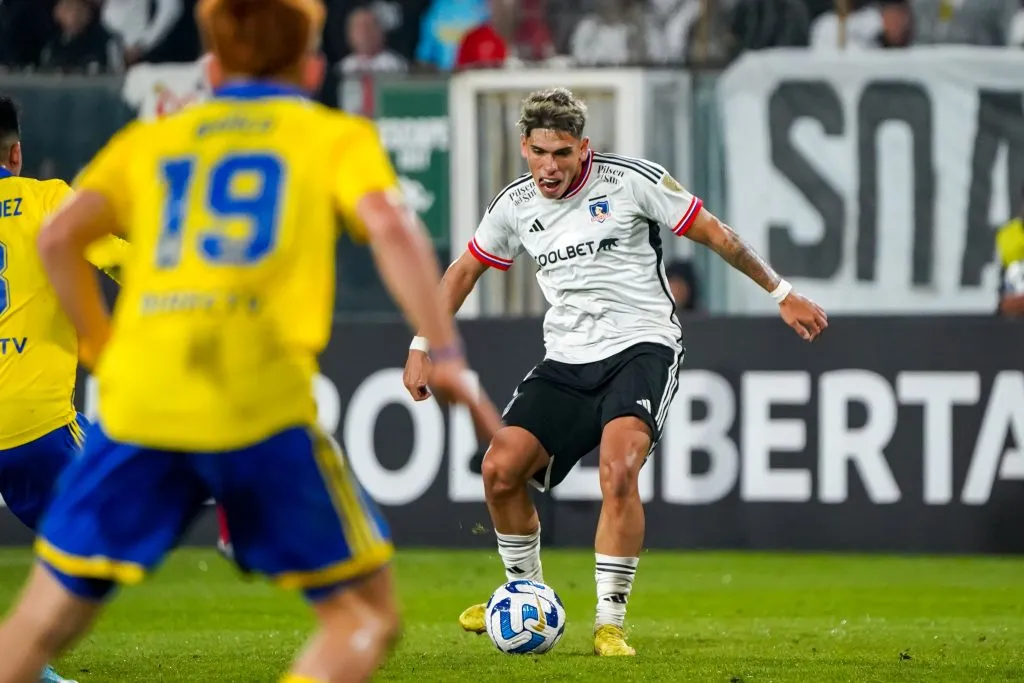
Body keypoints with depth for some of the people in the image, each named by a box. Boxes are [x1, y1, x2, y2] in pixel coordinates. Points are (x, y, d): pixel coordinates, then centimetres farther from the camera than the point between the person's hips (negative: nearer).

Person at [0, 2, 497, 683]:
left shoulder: (150, 139, 24)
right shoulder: (336, 136, 16)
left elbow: (60, 236, 10)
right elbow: (390, 226, -4)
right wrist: (446, 356, -7)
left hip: (138, 398, 3)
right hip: (261, 401, -3)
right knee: (366, 615, 8)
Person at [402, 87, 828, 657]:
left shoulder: (629, 181, -10)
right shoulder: (515, 206, 4)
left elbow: (715, 234, -1)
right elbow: (465, 271, 21)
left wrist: (783, 294, 3)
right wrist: (421, 347, 16)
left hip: (641, 347, -5)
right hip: (567, 360, 5)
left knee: (619, 471, -28)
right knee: (501, 469, -8)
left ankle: (611, 623, -19)